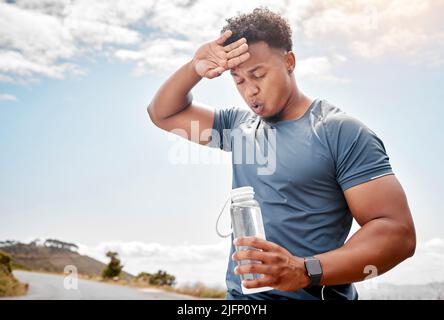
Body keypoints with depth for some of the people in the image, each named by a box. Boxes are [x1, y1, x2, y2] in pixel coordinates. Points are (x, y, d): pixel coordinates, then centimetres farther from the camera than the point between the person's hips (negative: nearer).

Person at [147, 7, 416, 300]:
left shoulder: (342, 131, -11)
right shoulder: (238, 124, 8)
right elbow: (163, 114, 13)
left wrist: (305, 270, -30)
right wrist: (195, 68, -7)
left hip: (311, 294, -5)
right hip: (239, 294, 6)